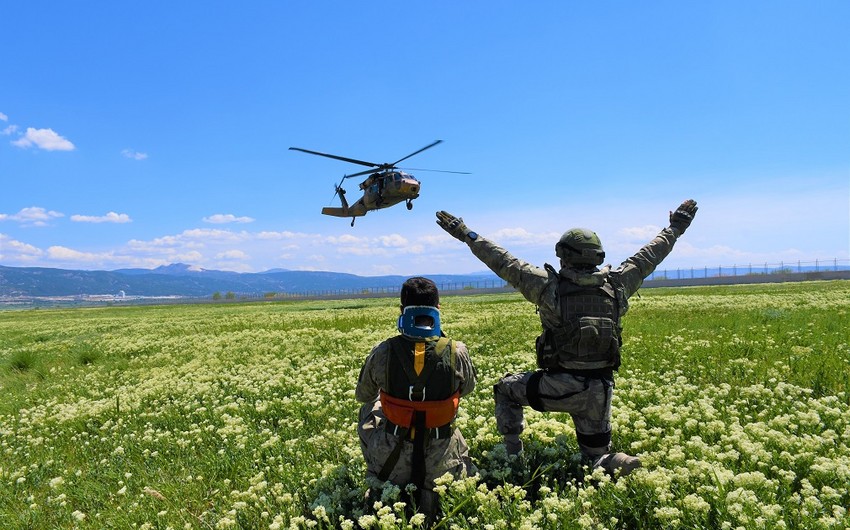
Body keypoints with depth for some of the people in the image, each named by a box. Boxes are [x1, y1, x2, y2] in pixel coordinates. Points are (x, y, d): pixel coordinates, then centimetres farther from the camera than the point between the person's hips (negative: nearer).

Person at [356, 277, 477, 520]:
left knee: (369, 408, 29)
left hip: (392, 457, 0)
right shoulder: (456, 352, -17)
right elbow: (467, 388, 6)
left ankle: (379, 485, 28)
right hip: (440, 460, 0)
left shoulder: (383, 353, -15)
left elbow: (361, 395, 5)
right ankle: (430, 492, 11)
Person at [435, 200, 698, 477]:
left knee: (505, 388, 22)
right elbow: (647, 258, 12)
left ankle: (512, 455, 17)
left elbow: (505, 262, -6)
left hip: (559, 388, -4)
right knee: (595, 456, 23)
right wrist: (676, 227, 28)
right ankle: (612, 463, -9)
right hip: (600, 389, 4)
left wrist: (467, 235, 3)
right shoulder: (616, 285, -2)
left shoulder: (549, 286, -12)